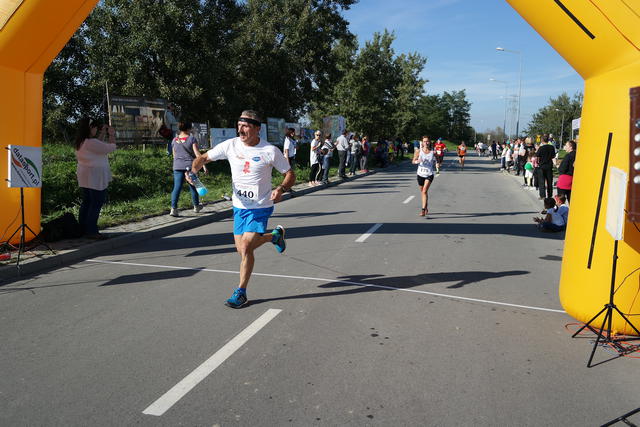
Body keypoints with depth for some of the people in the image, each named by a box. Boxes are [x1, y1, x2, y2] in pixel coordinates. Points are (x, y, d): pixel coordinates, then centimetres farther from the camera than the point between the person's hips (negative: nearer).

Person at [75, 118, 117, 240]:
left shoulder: (81, 142, 8)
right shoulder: (91, 143, -21)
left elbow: (98, 146, 22)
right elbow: (111, 148, -15)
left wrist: (102, 134, 16)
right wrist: (112, 135, 0)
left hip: (85, 177, 10)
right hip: (95, 177, -10)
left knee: (86, 202, 16)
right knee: (96, 203, -2)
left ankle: (83, 229, 24)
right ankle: (92, 231, 1)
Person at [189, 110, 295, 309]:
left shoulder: (270, 151, -12)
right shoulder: (230, 145, -4)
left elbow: (290, 174, -4)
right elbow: (203, 157, 4)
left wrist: (281, 189, -24)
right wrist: (194, 170, -18)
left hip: (260, 207, -5)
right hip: (239, 206, 5)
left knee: (246, 247, -15)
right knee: (242, 249, 9)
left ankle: (241, 292, 5)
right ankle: (275, 235, 37)